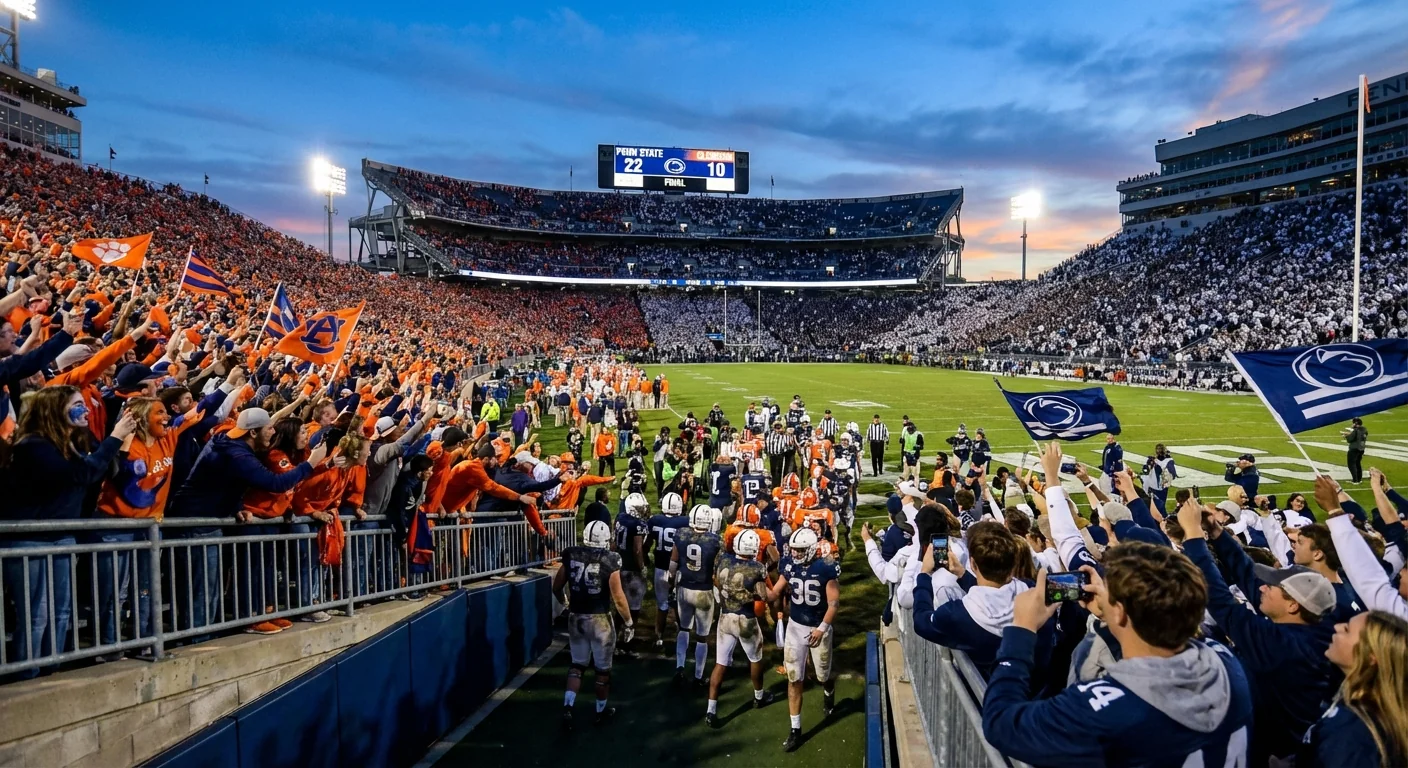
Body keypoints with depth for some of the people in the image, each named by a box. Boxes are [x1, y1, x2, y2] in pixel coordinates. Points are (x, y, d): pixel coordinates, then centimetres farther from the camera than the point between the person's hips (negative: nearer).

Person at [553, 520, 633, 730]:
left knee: (577, 664, 20)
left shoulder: (571, 556, -4)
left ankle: (567, 706, 7)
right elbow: (618, 598, -15)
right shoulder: (609, 561, -16)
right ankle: (601, 711, 30)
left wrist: (564, 602, 27)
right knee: (603, 667, 15)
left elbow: (556, 587, 7)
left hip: (576, 617, 4)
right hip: (599, 619, -3)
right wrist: (629, 623, -3)